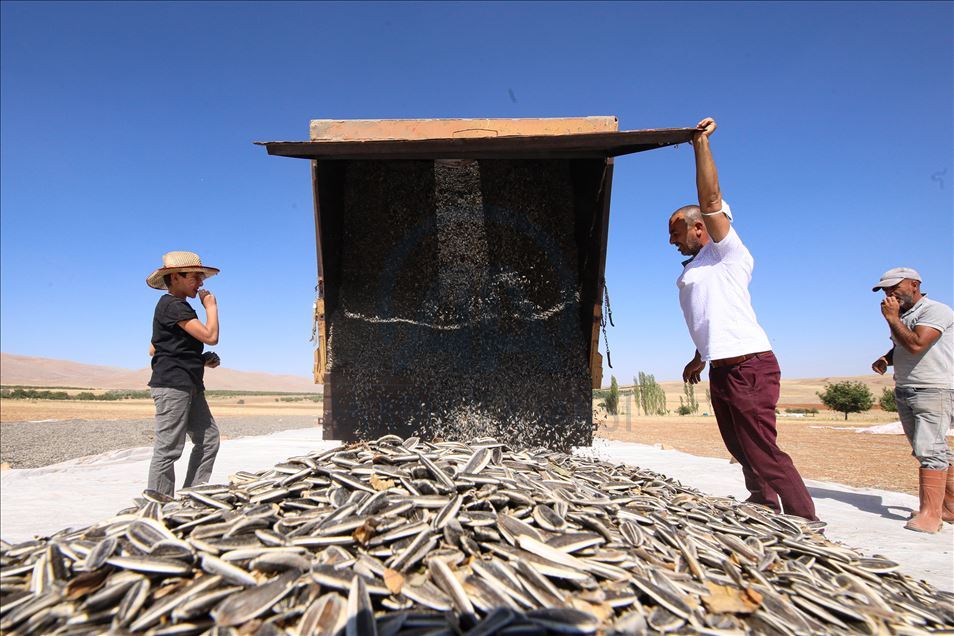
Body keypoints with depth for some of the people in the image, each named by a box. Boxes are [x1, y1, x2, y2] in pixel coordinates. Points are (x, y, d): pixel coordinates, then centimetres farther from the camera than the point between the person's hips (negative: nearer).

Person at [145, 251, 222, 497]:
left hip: (188, 384, 10)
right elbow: (210, 336, -19)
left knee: (208, 438, 7)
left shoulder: (175, 306, 21)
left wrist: (200, 359, 15)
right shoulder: (173, 305, -11)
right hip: (173, 384, -10)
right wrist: (211, 306, -3)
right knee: (168, 448, -7)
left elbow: (153, 349, 25)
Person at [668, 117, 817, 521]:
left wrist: (701, 145, -17)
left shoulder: (726, 254, -3)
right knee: (741, 450, 16)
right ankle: (764, 506, 31)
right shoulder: (692, 269, 21)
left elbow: (710, 203, -17)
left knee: (763, 452, -8)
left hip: (748, 366, -9)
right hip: (721, 371, 9)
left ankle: (807, 524, 3)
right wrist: (700, 358, 30)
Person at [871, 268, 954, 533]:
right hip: (904, 392, 9)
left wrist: (892, 319, -14)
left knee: (929, 449, -14)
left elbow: (915, 345, -24)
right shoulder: (902, 316, 15)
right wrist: (884, 359, 8)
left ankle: (930, 513, -14)